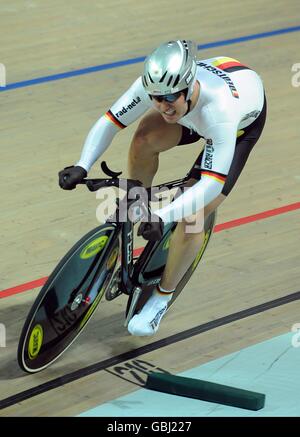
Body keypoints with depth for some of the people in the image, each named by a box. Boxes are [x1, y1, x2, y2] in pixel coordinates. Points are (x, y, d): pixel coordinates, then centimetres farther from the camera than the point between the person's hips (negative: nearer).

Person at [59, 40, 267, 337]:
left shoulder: (219, 111, -46)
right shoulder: (155, 85, -34)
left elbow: (212, 183, -47)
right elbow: (108, 122, -25)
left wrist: (163, 217, -57)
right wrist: (82, 166, -40)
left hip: (243, 125, -5)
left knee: (190, 217, -15)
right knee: (145, 139, -27)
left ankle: (162, 297, 8)